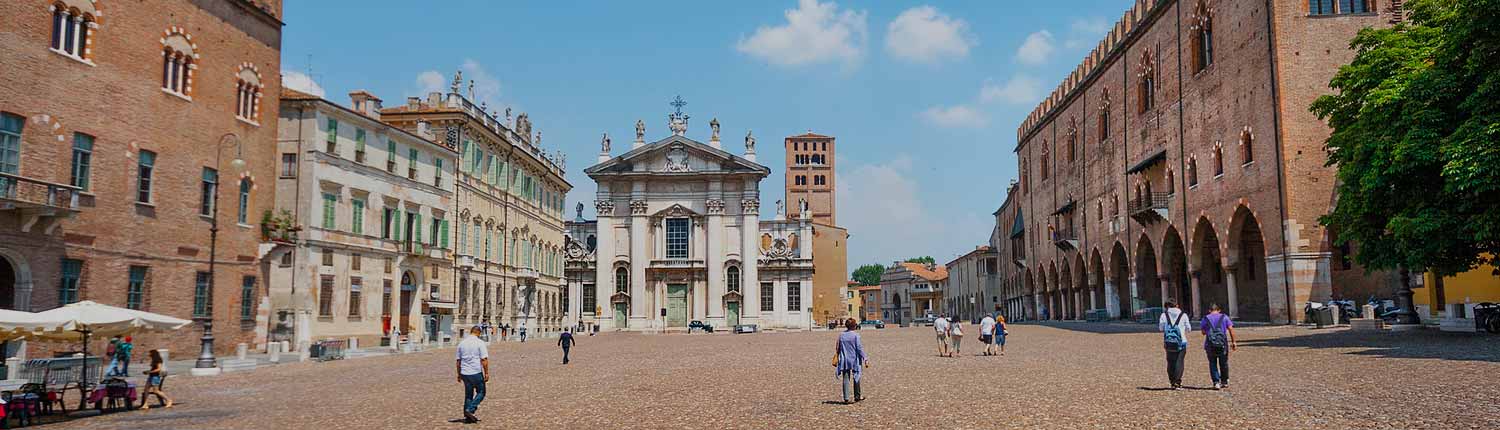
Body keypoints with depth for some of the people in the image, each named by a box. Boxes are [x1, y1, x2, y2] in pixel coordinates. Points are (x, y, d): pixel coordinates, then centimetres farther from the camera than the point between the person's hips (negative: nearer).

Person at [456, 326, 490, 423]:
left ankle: (468, 417, 15)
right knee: (481, 393, 9)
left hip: (464, 373, 5)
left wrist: (459, 374, 20)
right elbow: (484, 360, -13)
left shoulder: (462, 343, 8)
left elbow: (458, 360, 13)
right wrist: (486, 373, -8)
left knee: (468, 395, 14)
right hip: (476, 373, -5)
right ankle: (470, 410, -7)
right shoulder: (480, 343, -9)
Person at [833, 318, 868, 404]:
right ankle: (857, 396, 21)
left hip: (844, 360, 3)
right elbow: (859, 348, -13)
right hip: (854, 360, -3)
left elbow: (837, 348, 8)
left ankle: (846, 398, 2)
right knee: (856, 378, 13)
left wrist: (836, 358, 19)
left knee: (845, 379, 5)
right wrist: (865, 359, -9)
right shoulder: (855, 335, -11)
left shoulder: (841, 335, 3)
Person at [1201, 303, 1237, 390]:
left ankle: (1216, 382, -4)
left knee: (1212, 363, 7)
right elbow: (1231, 329, -2)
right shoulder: (1224, 317, 6)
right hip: (1223, 343, 1)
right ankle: (1224, 382, 26)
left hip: (1210, 344, 0)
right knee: (1224, 363, 15)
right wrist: (1233, 342, -1)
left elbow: (1203, 332, 8)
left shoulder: (1205, 318, 6)